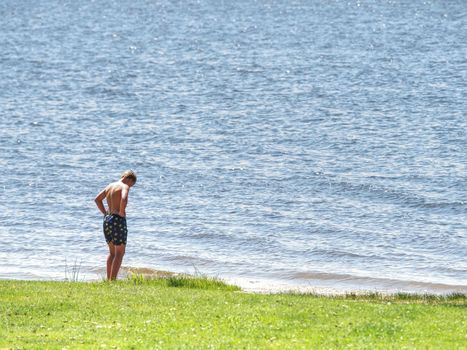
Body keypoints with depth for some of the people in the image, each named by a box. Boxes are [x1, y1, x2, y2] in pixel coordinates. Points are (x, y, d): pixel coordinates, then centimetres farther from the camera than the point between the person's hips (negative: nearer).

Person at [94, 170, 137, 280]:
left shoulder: (110, 186, 15)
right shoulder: (124, 187, -10)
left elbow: (97, 199, 23)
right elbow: (124, 199, -31)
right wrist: (122, 212, -17)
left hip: (107, 219, 8)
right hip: (118, 220, -8)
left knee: (112, 252, 18)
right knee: (120, 253, -1)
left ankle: (108, 279, 17)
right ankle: (112, 280, -8)